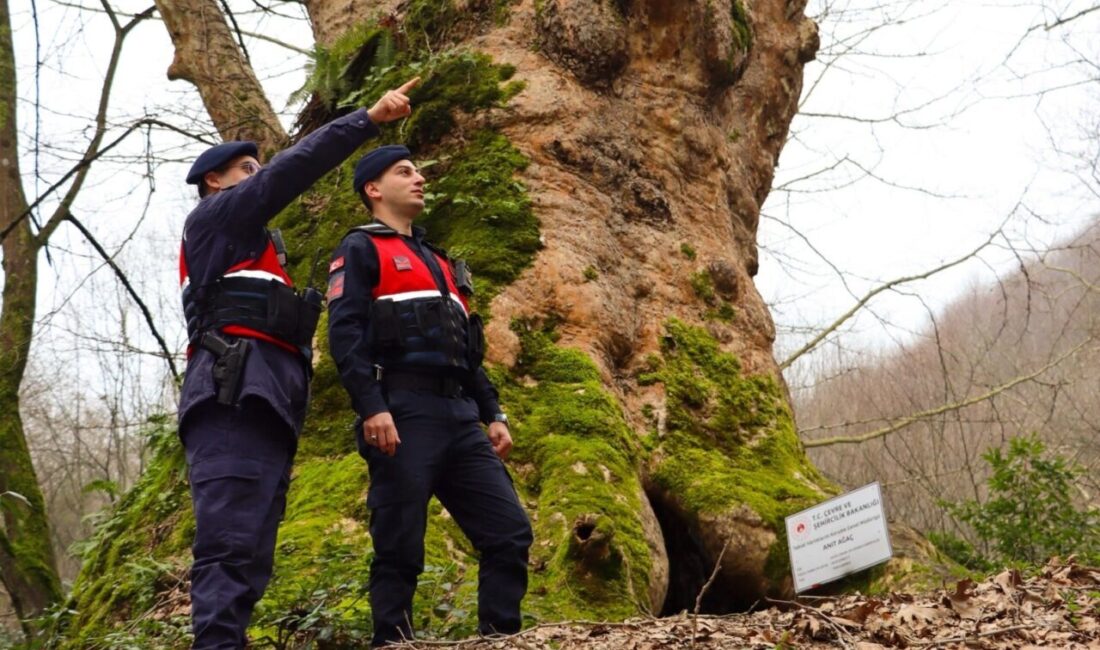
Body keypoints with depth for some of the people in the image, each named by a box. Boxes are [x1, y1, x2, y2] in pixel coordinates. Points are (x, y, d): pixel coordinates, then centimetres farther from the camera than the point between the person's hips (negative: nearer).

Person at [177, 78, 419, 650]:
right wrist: (369, 118, -1)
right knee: (231, 539, -21)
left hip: (261, 403, 10)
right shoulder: (214, 216, 10)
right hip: (235, 395, -10)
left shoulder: (246, 246, 36)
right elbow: (292, 169, 0)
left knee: (252, 551, 2)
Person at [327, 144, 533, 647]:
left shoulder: (438, 261, 30)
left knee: (509, 532, -1)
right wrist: (371, 407, -21)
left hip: (459, 416, 7)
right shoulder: (360, 250, 6)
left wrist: (492, 412, 17)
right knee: (400, 548, -5)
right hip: (403, 414, -7)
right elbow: (345, 334, -8)